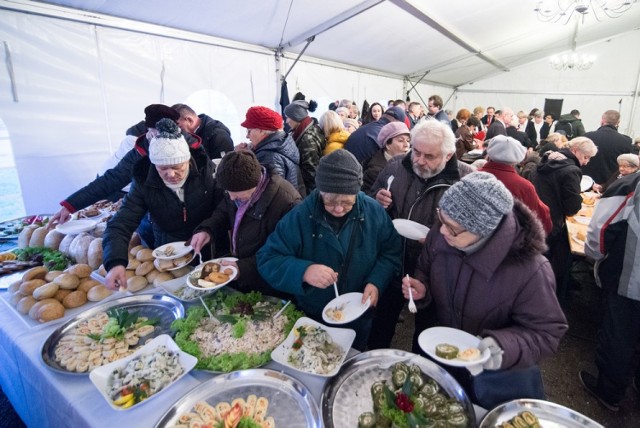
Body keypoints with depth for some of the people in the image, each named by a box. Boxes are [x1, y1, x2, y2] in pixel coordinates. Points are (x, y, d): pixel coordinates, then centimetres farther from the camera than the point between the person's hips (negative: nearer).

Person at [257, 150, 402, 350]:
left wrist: (376, 282, -21)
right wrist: (303, 271, -39)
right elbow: (267, 259, -20)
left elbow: (391, 251, -3)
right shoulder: (300, 216, -21)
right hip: (311, 319, -1)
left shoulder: (374, 212, -14)